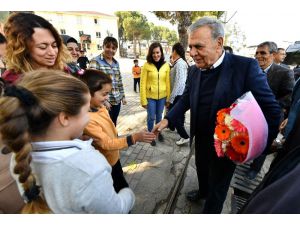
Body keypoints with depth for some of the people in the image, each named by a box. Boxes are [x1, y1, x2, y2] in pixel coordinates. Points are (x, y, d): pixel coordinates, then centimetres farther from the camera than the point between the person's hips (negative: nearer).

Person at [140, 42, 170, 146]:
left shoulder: (166, 65, -1)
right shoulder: (147, 65, -9)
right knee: (151, 117, 7)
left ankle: (158, 132, 41)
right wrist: (143, 100, -10)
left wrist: (168, 98, 4)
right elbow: (143, 83, -8)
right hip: (150, 97, -2)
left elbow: (167, 82, 3)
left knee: (159, 116, 18)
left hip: (162, 96, 3)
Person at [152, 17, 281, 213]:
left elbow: (271, 110, -17)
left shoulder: (246, 67, -22)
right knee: (201, 170, 30)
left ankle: (210, 211, 48)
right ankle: (203, 192, 63)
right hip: (201, 139, 5)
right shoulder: (194, 71, -5)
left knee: (217, 186, 18)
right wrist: (167, 119, -9)